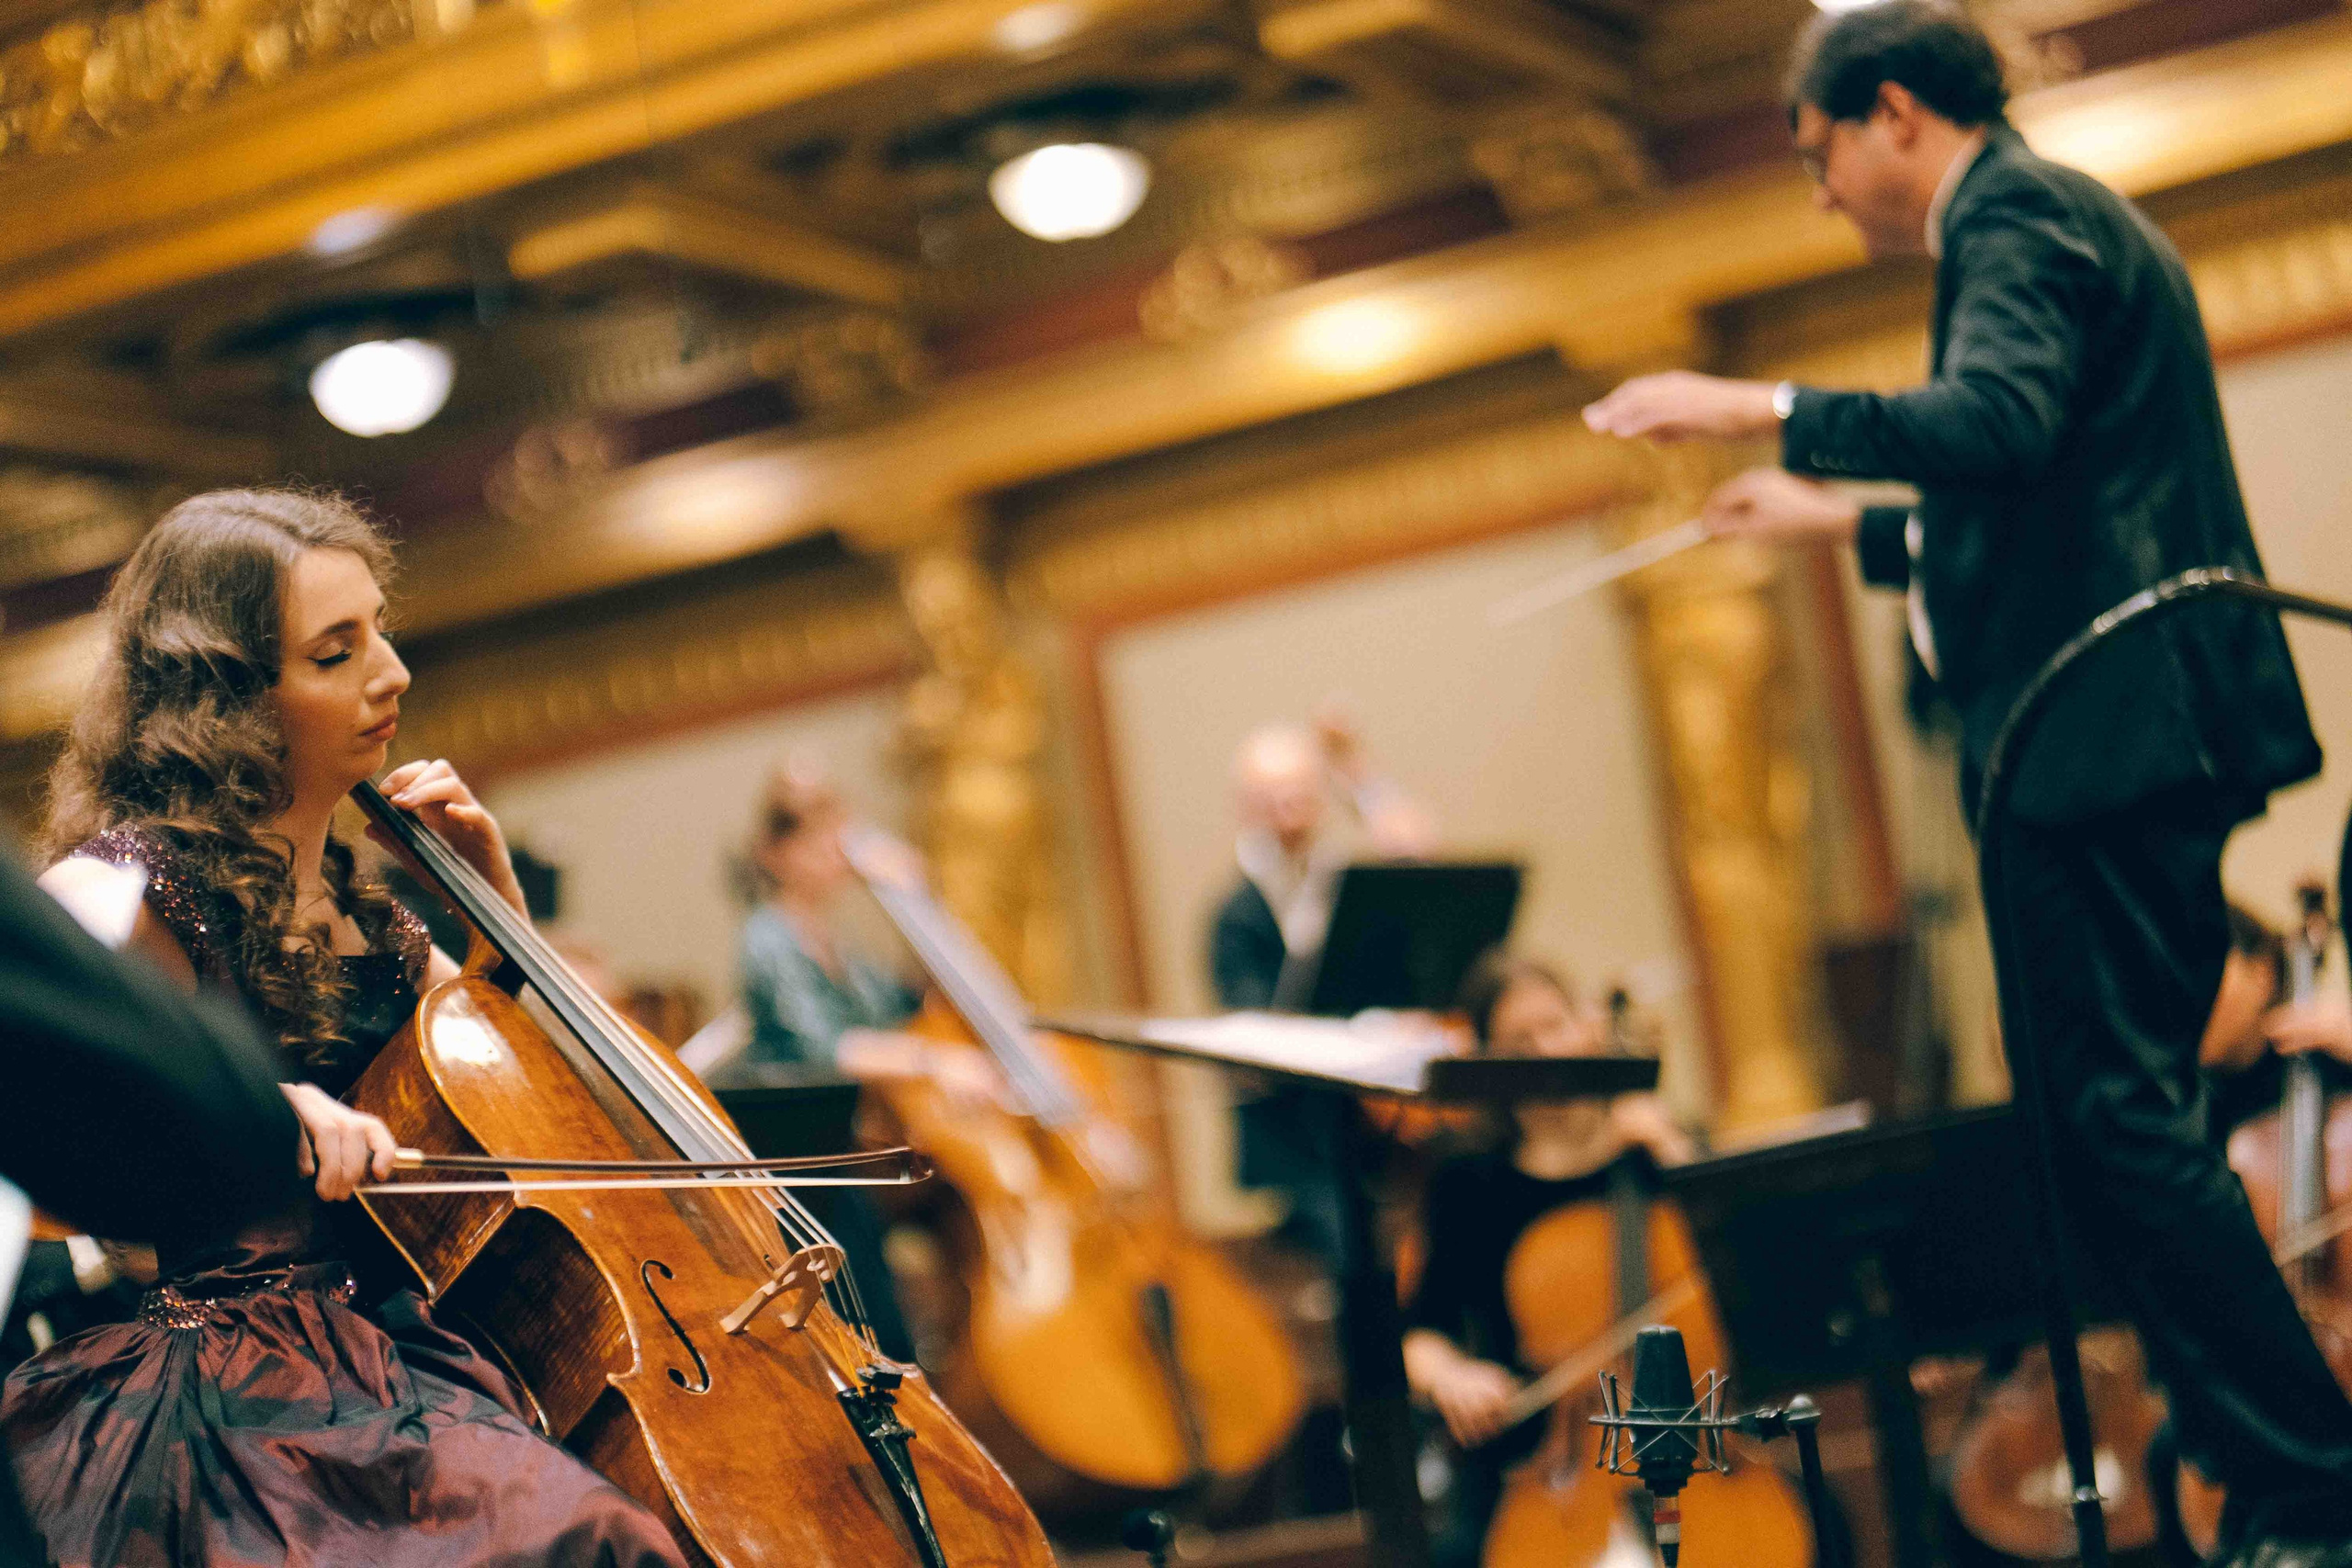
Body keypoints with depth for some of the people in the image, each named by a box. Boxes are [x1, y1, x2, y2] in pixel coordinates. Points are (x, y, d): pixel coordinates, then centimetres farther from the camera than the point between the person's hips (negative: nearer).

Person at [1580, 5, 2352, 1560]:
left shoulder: (2017, 212, -7)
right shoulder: (2066, 217, 26)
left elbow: (1999, 424, -27)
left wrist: (1771, 412, -22)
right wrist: (1848, 520, 38)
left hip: (2106, 736, -11)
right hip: (2143, 739, 11)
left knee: (2123, 1121, -11)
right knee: (2126, 1118, 13)